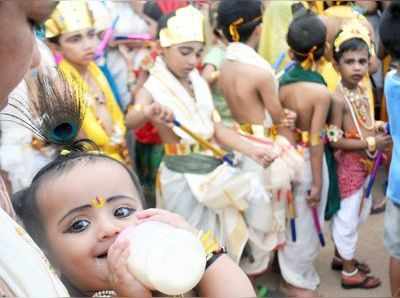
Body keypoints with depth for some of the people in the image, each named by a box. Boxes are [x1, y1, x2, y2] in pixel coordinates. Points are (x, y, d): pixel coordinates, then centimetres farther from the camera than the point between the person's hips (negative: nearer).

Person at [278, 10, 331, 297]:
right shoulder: (321, 92, -21)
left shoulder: (281, 81, -6)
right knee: (306, 223, 12)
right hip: (308, 160, -6)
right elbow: (316, 141, -19)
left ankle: (292, 273, 41)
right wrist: (317, 182, -12)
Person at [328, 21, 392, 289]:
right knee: (348, 217, 6)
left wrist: (378, 129, 0)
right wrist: (372, 143, -21)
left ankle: (341, 256, 42)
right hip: (348, 165, -9)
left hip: (364, 164, 9)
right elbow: (334, 140, -24)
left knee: (357, 213, 22)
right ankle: (349, 272, 23)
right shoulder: (338, 98, -23)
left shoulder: (363, 91, 3)